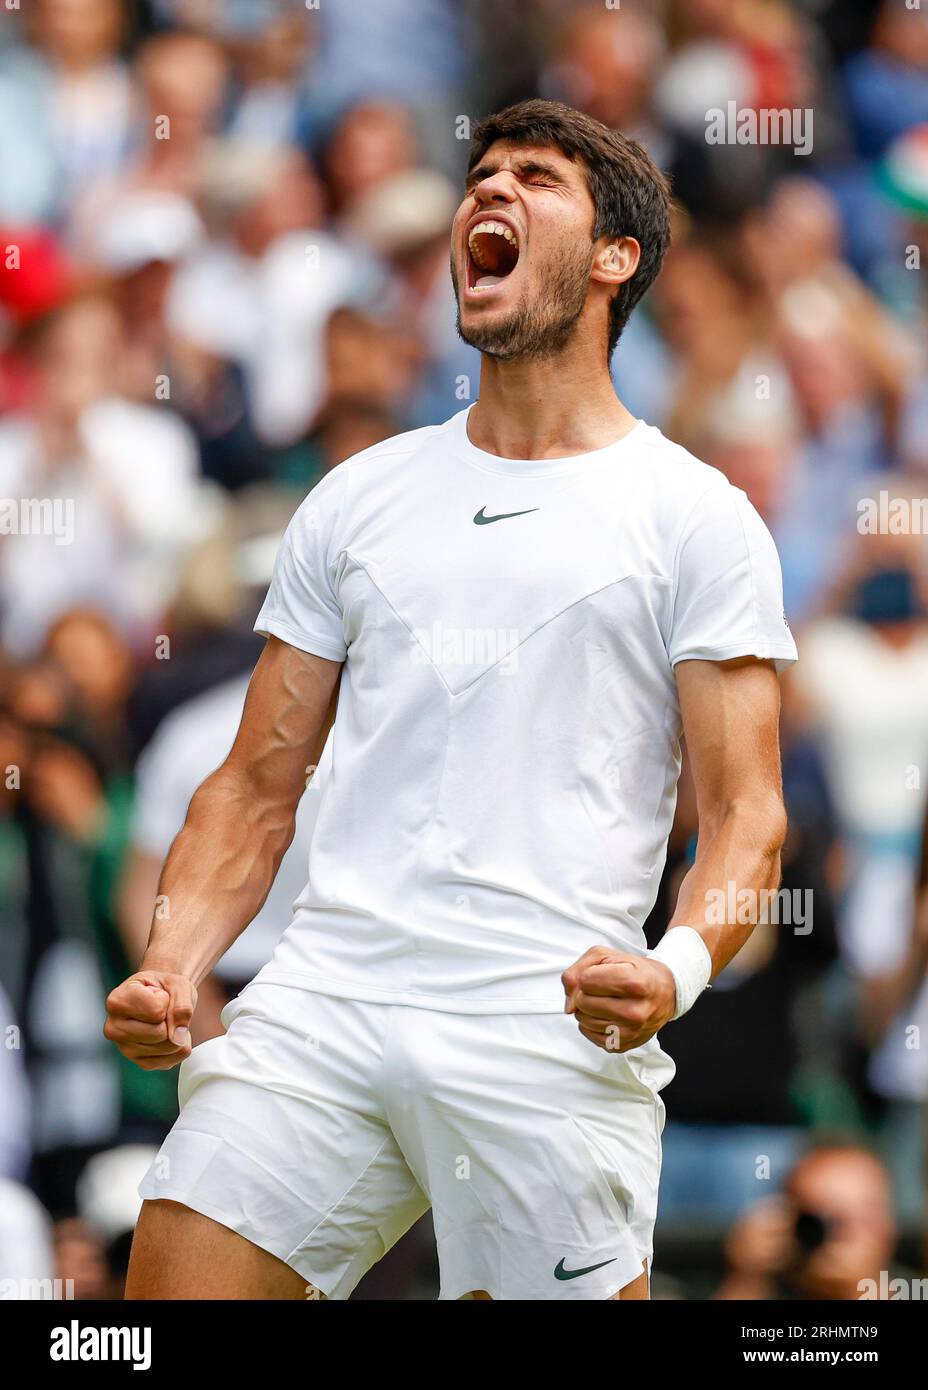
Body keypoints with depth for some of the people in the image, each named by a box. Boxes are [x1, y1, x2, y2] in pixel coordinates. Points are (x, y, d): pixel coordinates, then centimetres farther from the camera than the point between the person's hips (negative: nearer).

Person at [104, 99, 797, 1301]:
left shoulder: (695, 516, 7)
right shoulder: (357, 499, 19)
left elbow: (744, 814, 1)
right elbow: (259, 785, 19)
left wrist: (678, 968, -19)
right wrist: (171, 965, 1)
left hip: (550, 1028, -3)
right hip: (319, 997, 3)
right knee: (166, 1292, -10)